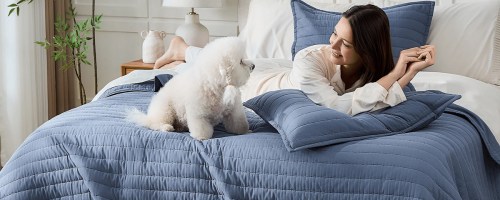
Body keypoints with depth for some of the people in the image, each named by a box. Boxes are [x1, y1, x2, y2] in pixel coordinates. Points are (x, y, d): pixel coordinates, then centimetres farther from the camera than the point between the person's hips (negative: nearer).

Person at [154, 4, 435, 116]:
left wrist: (411, 70, -52)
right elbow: (338, 107, -56)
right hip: (257, 83, -5)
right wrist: (395, 74, -54)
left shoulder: (373, 68, -31)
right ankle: (182, 52, 52)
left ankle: (183, 51, 57)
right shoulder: (307, 62, -47)